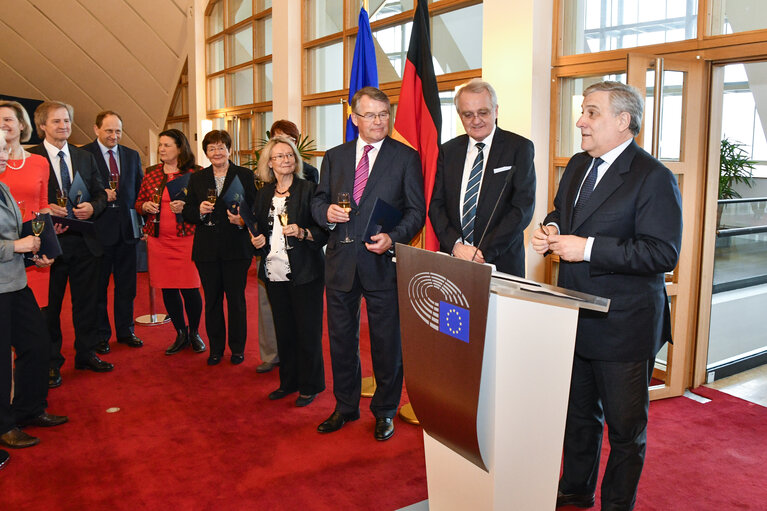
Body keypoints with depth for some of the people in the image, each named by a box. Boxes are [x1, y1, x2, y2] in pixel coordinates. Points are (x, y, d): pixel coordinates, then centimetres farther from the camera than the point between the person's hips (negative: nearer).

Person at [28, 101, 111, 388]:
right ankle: (51, 362, 20)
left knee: (86, 302, 13)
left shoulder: (85, 158, 11)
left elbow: (100, 193, 12)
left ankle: (86, 354, 28)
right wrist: (45, 209, -22)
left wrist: (92, 207, -8)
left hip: (84, 241, 4)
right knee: (49, 305, 7)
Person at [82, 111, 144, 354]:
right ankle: (100, 335, 18)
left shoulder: (132, 156, 12)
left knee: (126, 284, 11)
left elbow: (140, 190, 12)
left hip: (127, 228, 4)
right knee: (98, 285, 5)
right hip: (98, 228, -4)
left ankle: (125, 331, 24)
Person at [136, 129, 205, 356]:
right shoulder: (151, 173, 11)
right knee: (167, 289, 9)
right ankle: (181, 334, 24)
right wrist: (145, 206, -5)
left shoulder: (194, 173, -2)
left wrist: (186, 207, -18)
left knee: (189, 288, -2)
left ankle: (194, 333, 20)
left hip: (186, 237, -4)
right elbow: (138, 203, 17)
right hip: (158, 240, 4)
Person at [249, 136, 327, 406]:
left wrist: (302, 232, -22)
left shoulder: (308, 189, -5)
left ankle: (309, 386, 16)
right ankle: (288, 381, 27)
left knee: (307, 331, 1)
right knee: (283, 330, 13)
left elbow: (324, 229, -6)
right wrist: (257, 240, 4)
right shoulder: (264, 193, 12)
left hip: (304, 274, -5)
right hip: (275, 273, 5)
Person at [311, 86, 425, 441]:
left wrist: (393, 238, -22)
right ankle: (345, 407, 34)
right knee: (341, 339, 15)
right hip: (340, 262, 4)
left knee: (387, 343, 7)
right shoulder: (334, 157, 10)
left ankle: (384, 412, 27)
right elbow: (318, 200, 14)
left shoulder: (406, 158, -1)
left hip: (383, 263, -3)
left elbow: (416, 210, -5)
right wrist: (327, 211, -10)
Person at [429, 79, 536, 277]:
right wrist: (455, 245, -11)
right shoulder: (447, 151, 9)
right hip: (452, 259, 3)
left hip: (501, 262, -2)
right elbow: (435, 203, 4)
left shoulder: (519, 147, -2)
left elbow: (523, 207, -9)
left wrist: (484, 252, -16)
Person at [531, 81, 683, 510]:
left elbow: (663, 253, -23)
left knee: (626, 428, 10)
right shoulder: (578, 165, 9)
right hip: (576, 320, 8)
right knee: (579, 414, 23)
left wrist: (588, 248, -26)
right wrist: (552, 230, -1)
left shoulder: (654, 178, -16)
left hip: (623, 327, -8)